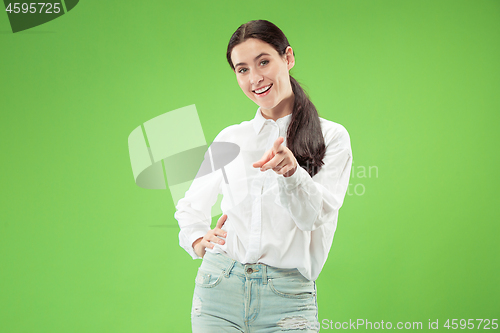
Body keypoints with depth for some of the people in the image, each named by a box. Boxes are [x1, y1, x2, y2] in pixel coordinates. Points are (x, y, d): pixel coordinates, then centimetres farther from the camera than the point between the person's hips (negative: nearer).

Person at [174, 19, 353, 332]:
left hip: (288, 296, -2)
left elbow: (314, 215, -8)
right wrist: (198, 241, 0)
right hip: (219, 286, 2)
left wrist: (290, 169, -25)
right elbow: (191, 205, 20)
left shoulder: (332, 136, 3)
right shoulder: (230, 139, 9)